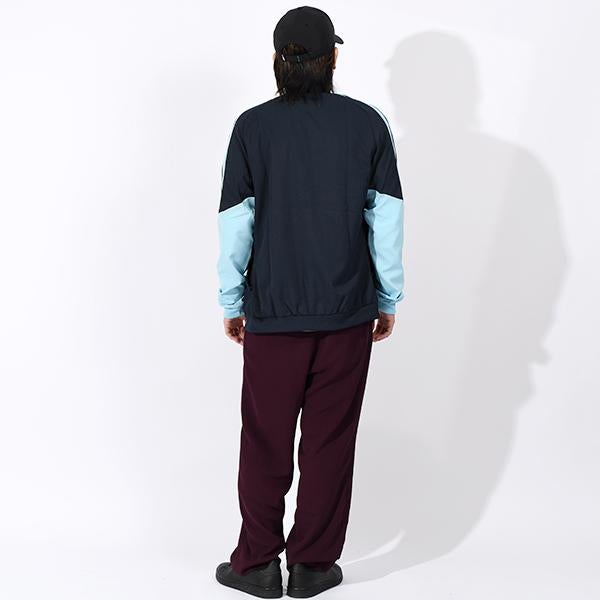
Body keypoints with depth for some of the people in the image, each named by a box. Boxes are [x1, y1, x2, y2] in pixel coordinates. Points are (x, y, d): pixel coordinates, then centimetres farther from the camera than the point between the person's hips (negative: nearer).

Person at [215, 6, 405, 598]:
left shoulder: (252, 127, -4)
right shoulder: (367, 123, -2)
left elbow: (235, 225, -4)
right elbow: (386, 221, -1)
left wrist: (231, 303, 6)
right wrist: (389, 299, 8)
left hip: (272, 310, 0)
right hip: (348, 310, 1)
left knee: (265, 438, 11)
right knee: (330, 439, 9)